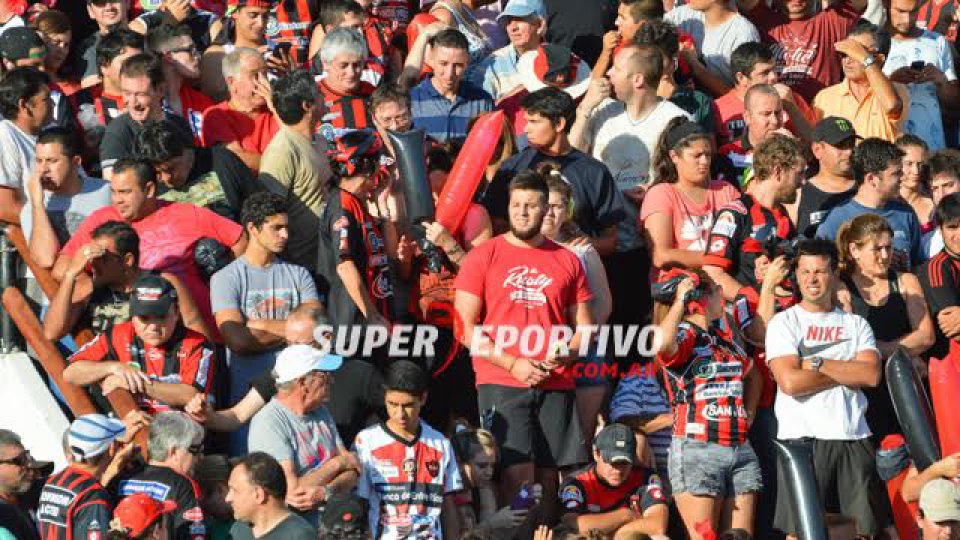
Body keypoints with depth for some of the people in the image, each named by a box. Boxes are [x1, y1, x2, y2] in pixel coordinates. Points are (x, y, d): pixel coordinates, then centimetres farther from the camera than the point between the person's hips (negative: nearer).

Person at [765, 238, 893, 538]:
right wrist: (847, 372, -3)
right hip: (802, 437, -3)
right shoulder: (783, 323, 4)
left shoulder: (856, 324, 14)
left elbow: (872, 375, -3)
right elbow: (790, 381, -11)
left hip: (854, 438, 3)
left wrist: (817, 363, -8)